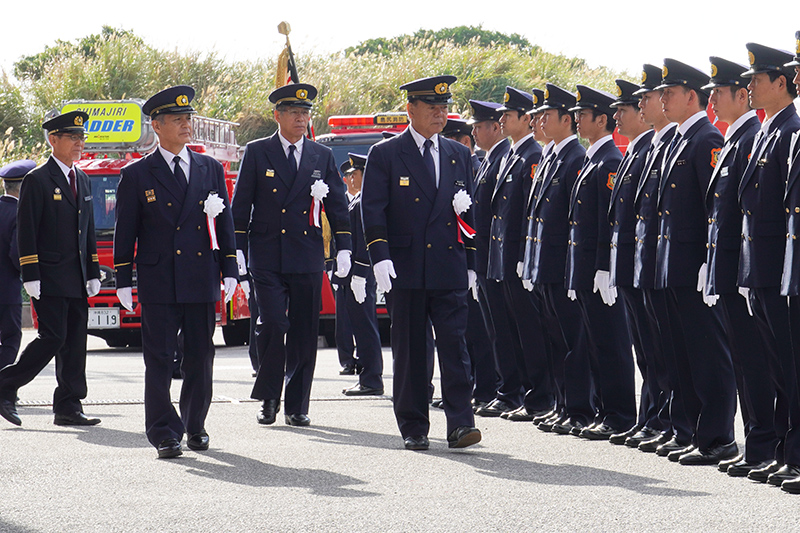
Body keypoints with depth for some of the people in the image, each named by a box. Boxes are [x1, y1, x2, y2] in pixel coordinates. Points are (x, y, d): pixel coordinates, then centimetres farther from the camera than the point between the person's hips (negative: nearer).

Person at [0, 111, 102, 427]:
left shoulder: (82, 181, 17)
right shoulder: (37, 181, -6)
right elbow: (26, 232, -9)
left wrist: (93, 273, 14)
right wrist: (31, 277, -15)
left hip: (77, 282, 7)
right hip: (50, 280, -7)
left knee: (75, 343, 4)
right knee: (53, 338, -12)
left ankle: (68, 409, 7)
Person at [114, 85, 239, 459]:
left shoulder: (211, 169, 11)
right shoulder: (137, 175, 4)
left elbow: (224, 222, 13)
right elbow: (125, 231, 4)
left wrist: (229, 271, 7)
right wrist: (123, 281, 0)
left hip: (202, 281, 3)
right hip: (158, 284, -3)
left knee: (200, 358, 7)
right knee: (159, 361, -4)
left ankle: (195, 426, 20)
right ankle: (164, 433, -2)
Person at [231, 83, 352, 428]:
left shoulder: (322, 157, 11)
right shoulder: (257, 153, 4)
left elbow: (337, 205, 12)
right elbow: (241, 205, 4)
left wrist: (343, 248, 3)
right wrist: (238, 249, -2)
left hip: (307, 258, 2)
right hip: (267, 259, -2)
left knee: (304, 334, 3)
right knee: (273, 325, -13)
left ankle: (297, 406, 11)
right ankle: (268, 399, 3)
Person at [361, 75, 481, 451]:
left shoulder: (459, 155, 14)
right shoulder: (385, 155, 2)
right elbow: (372, 210, -3)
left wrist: (470, 264, 15)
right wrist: (380, 257, -15)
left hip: (449, 271, 2)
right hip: (405, 270, -2)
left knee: (454, 343, -8)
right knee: (410, 350, 3)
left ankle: (460, 423, -10)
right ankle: (413, 429, 9)